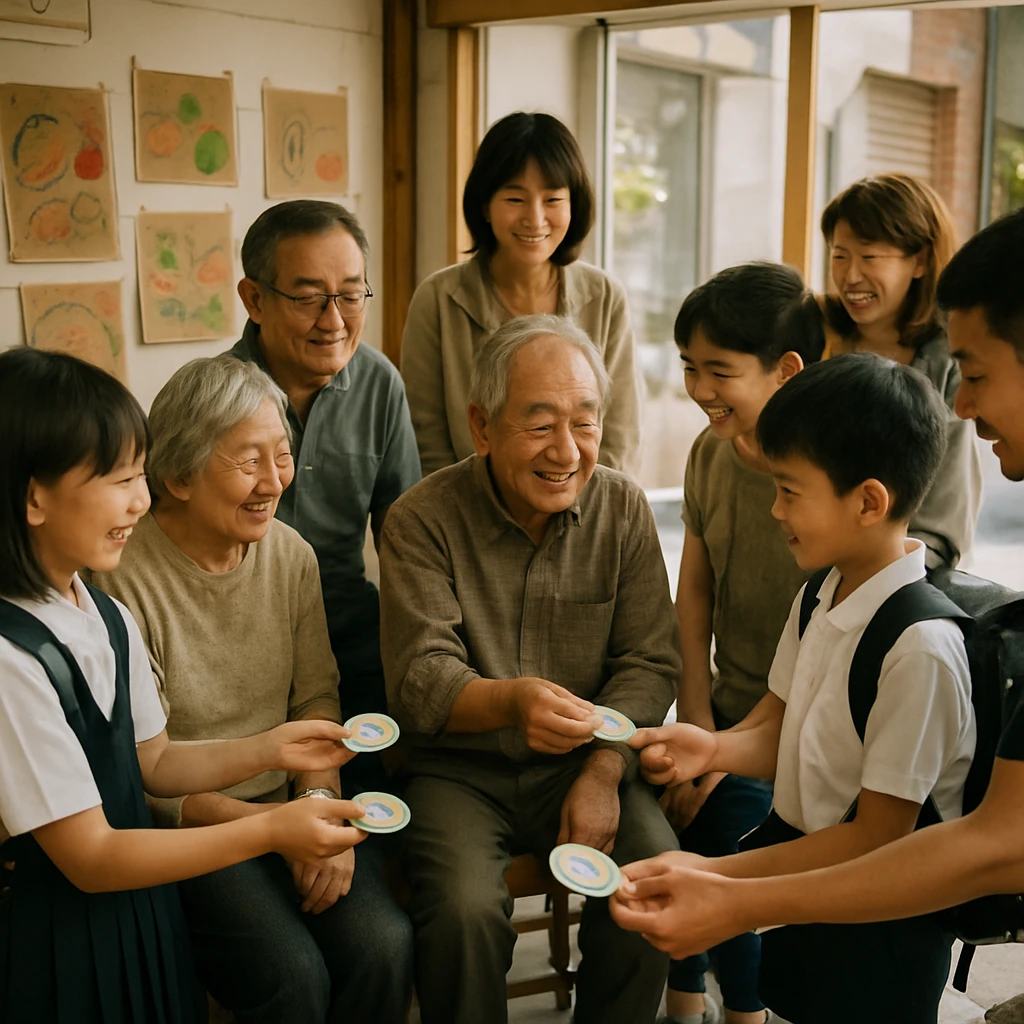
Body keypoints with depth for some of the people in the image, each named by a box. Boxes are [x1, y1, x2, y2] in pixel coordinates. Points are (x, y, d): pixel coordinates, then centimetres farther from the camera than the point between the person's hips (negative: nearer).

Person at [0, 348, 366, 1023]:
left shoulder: (110, 619, 1)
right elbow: (89, 858, -22)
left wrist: (268, 751, -4)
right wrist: (270, 831, -23)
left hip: (141, 915, 7)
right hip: (57, 937, -7)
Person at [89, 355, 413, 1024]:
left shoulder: (291, 554, 2)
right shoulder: (122, 580, -17)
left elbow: (316, 696, 7)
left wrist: (322, 803, -10)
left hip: (289, 800, 5)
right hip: (183, 824, -4)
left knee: (384, 944, -18)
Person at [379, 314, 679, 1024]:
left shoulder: (623, 509, -1)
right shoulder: (422, 521, -10)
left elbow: (648, 663, -1)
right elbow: (421, 680, -16)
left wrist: (604, 772, -16)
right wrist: (512, 700, -37)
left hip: (582, 763, 3)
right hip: (459, 769, -2)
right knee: (465, 910, -27)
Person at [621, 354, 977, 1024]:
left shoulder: (921, 648, -26)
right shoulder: (820, 595, -1)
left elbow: (877, 838, -21)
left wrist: (721, 874, -19)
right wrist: (715, 749, -13)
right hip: (796, 849, 7)